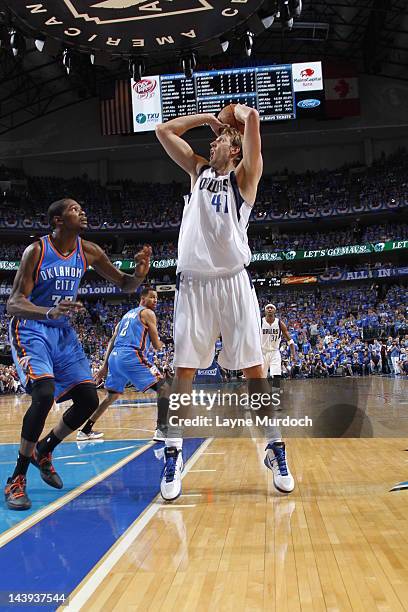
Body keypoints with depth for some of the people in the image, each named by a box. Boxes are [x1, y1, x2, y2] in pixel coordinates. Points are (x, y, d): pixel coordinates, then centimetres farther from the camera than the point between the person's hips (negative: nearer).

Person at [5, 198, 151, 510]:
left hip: (63, 332, 6)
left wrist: (140, 273, -19)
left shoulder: (88, 251, -2)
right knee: (45, 394, -27)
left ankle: (43, 450, 24)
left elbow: (125, 285, 6)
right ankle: (17, 479, -11)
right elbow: (13, 304, -22)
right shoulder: (36, 250, -16)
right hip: (30, 330, -6)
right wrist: (50, 312, -42)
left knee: (89, 400, -1)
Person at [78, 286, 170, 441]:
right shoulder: (147, 313, 5)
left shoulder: (127, 314, 28)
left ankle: (85, 430, 30)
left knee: (112, 395, 25)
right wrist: (160, 344, 27)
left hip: (115, 357, 8)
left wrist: (105, 366, 22)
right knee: (164, 388, -3)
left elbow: (112, 341, 23)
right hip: (132, 357, -8)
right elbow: (156, 345, 3)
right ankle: (161, 430, -18)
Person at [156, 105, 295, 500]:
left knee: (253, 368, -1)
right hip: (193, 282, 3)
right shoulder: (198, 170, 21)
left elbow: (252, 119, -4)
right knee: (184, 369, 0)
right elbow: (164, 130, 22)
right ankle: (173, 455, 7)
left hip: (233, 281, -3)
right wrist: (209, 117, 25)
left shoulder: (243, 176, 8)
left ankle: (275, 450, 10)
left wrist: (240, 112, 17)